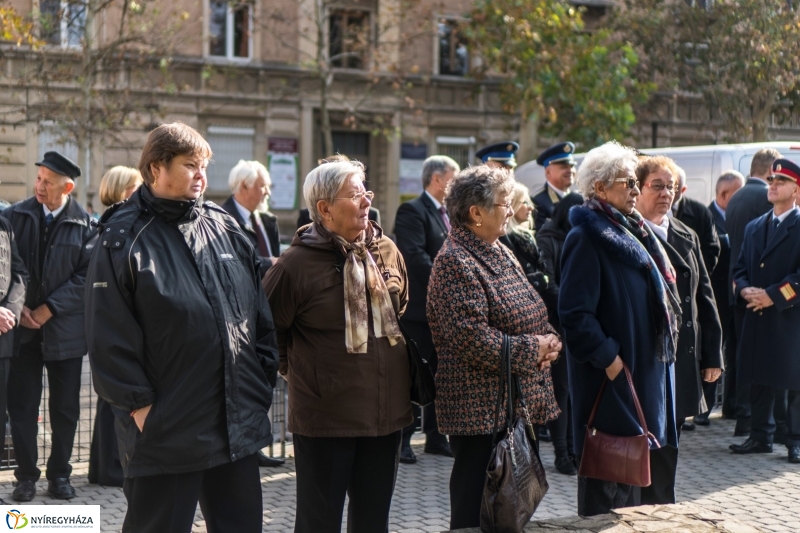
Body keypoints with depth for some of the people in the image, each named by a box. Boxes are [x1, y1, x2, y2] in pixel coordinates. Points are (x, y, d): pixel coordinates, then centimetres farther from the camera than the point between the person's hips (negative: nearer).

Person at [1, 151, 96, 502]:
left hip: (64, 327, -1)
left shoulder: (84, 224, -2)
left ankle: (59, 474, 19)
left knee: (65, 408, 7)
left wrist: (50, 308, -12)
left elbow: (87, 275, -6)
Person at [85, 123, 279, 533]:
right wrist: (139, 404, -13)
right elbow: (110, 336, -11)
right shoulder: (124, 237, -7)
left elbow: (260, 314, 15)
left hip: (239, 424, 6)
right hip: (165, 432, -5)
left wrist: (263, 380, 10)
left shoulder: (225, 229, 11)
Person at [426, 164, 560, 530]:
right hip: (482, 408, -9)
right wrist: (531, 350, -14)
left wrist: (548, 341, 1)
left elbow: (531, 315, 22)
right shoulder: (454, 262, -14)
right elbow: (472, 337, -23)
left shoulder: (500, 254, 15)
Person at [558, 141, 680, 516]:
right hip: (615, 373, -9)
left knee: (648, 455, 15)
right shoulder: (586, 238, -14)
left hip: (648, 369, 9)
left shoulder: (630, 230, 15)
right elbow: (575, 313, -20)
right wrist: (607, 357, -22)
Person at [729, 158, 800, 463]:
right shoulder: (754, 228, 17)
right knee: (759, 380, 10)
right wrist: (744, 289, -4)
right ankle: (761, 436, 19)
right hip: (758, 319, 6)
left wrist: (773, 295, -17)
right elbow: (740, 268, 16)